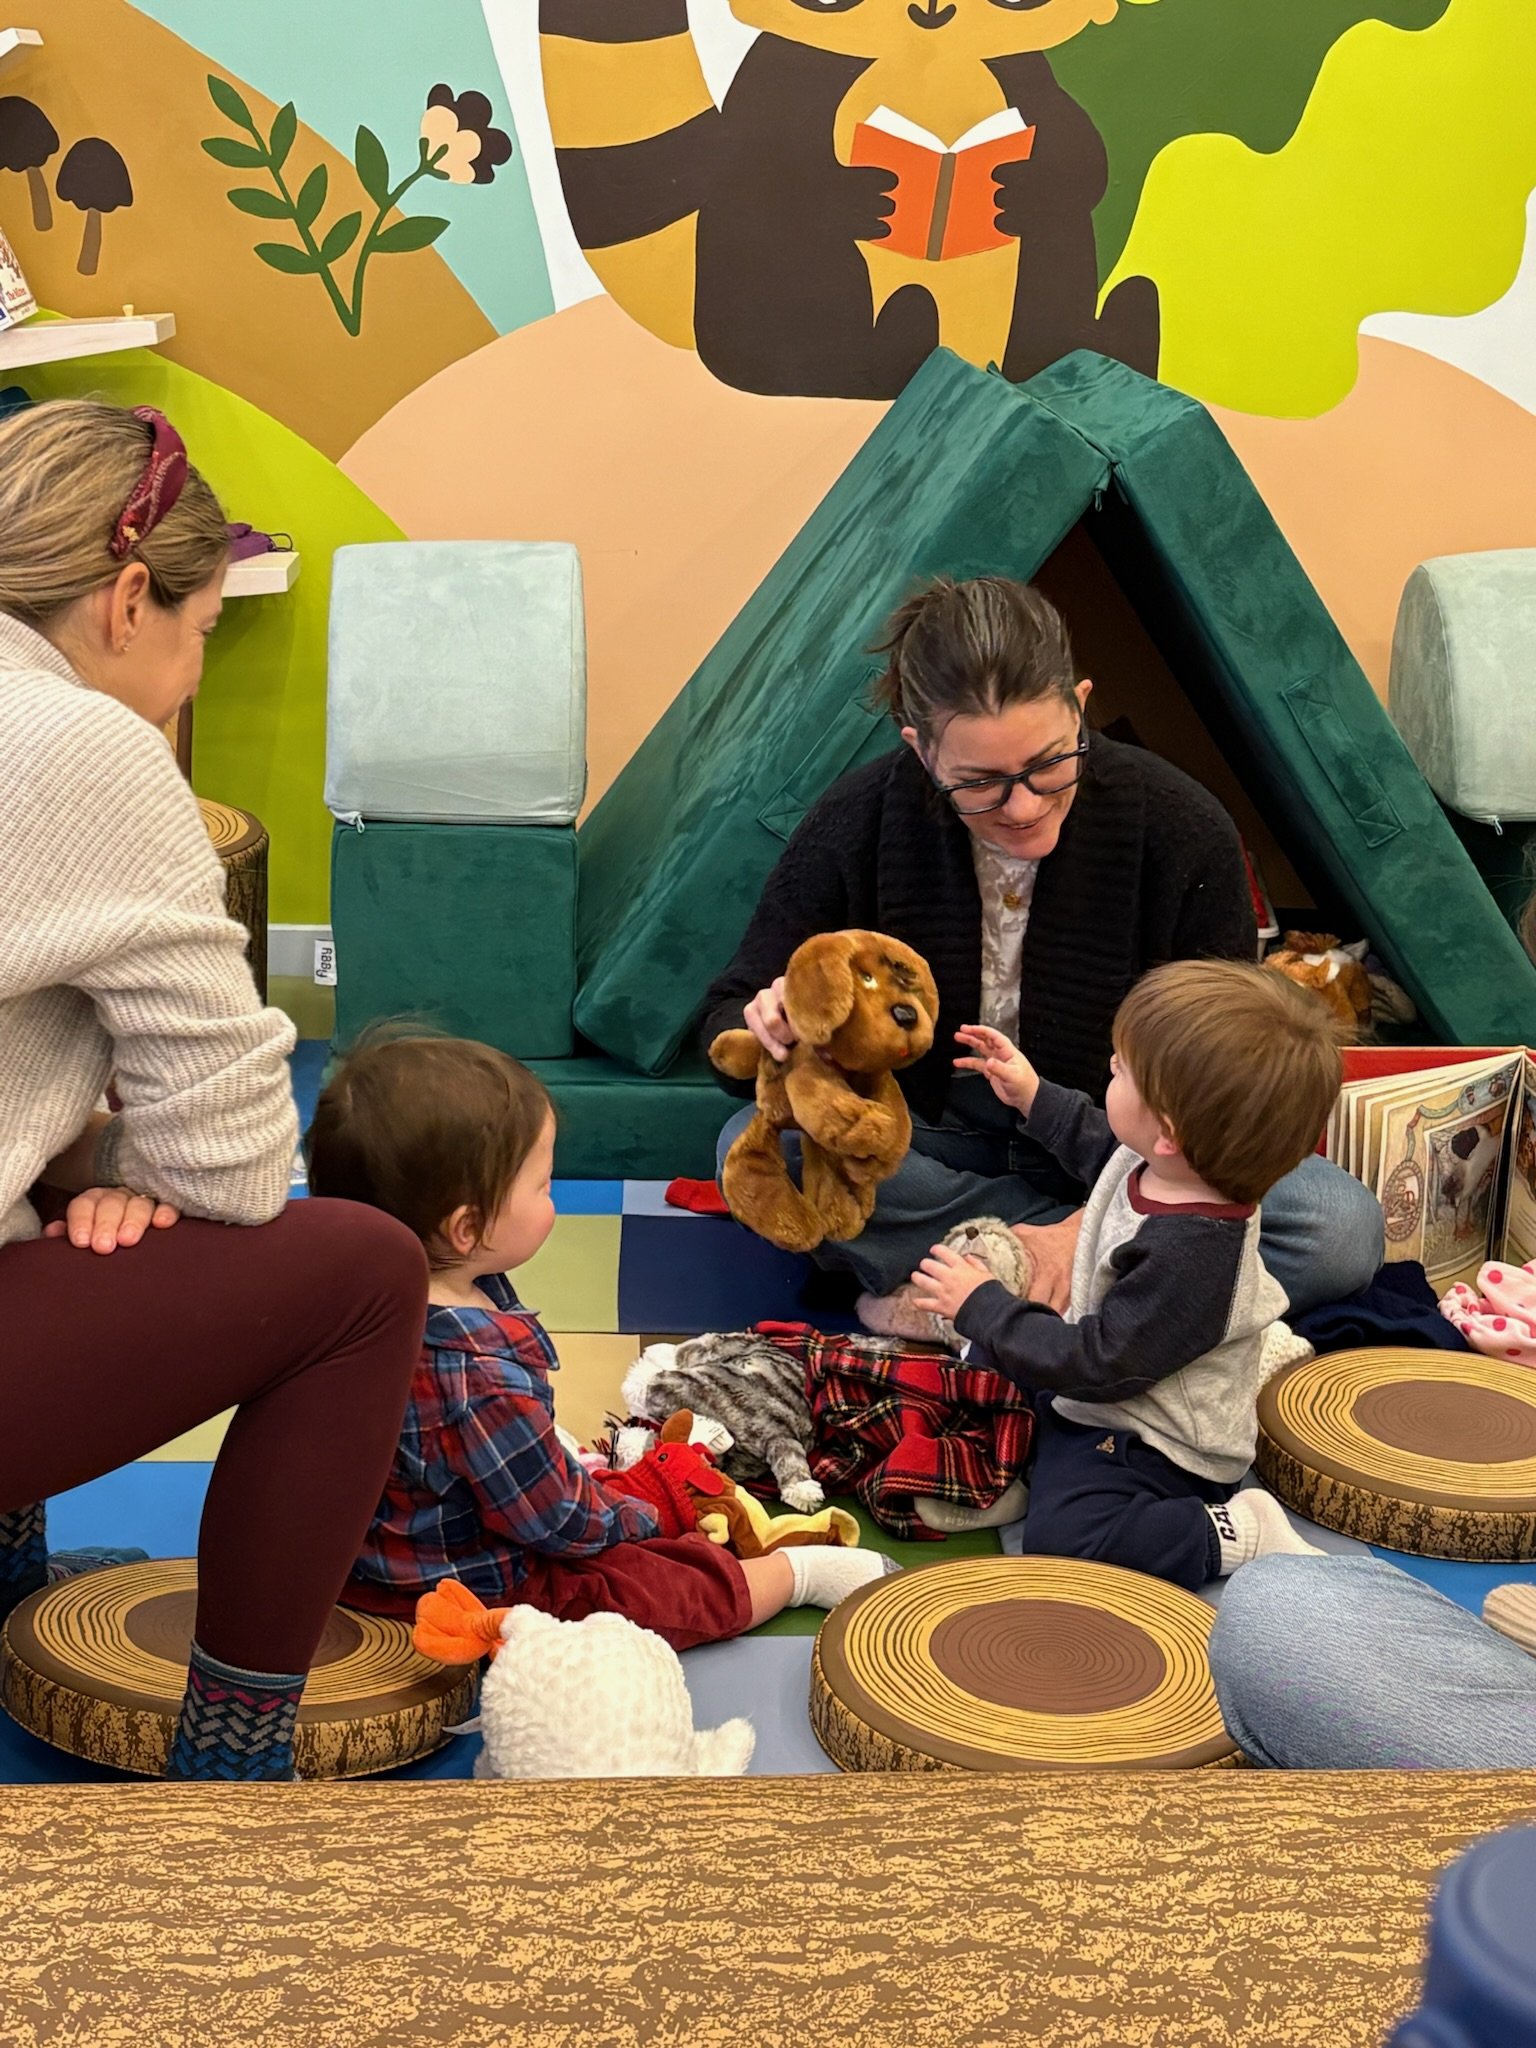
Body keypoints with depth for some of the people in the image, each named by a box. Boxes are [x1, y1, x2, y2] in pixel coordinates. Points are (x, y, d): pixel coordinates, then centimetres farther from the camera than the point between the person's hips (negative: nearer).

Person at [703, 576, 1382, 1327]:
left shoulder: (1179, 828, -18)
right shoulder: (859, 822, -16)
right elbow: (727, 1014, -7)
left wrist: (1090, 1224, -24)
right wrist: (772, 1027, -33)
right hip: (935, 1142, 1)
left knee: (1344, 1228, -27)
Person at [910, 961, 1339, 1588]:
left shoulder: (1187, 1253, -37)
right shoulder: (1167, 1164, -11)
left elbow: (1097, 1364, -29)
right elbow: (1102, 1146, 17)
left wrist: (982, 1308, -20)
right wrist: (1033, 1097, 16)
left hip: (1149, 1444, -10)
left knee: (1059, 1536, -28)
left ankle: (1236, 1534, -13)